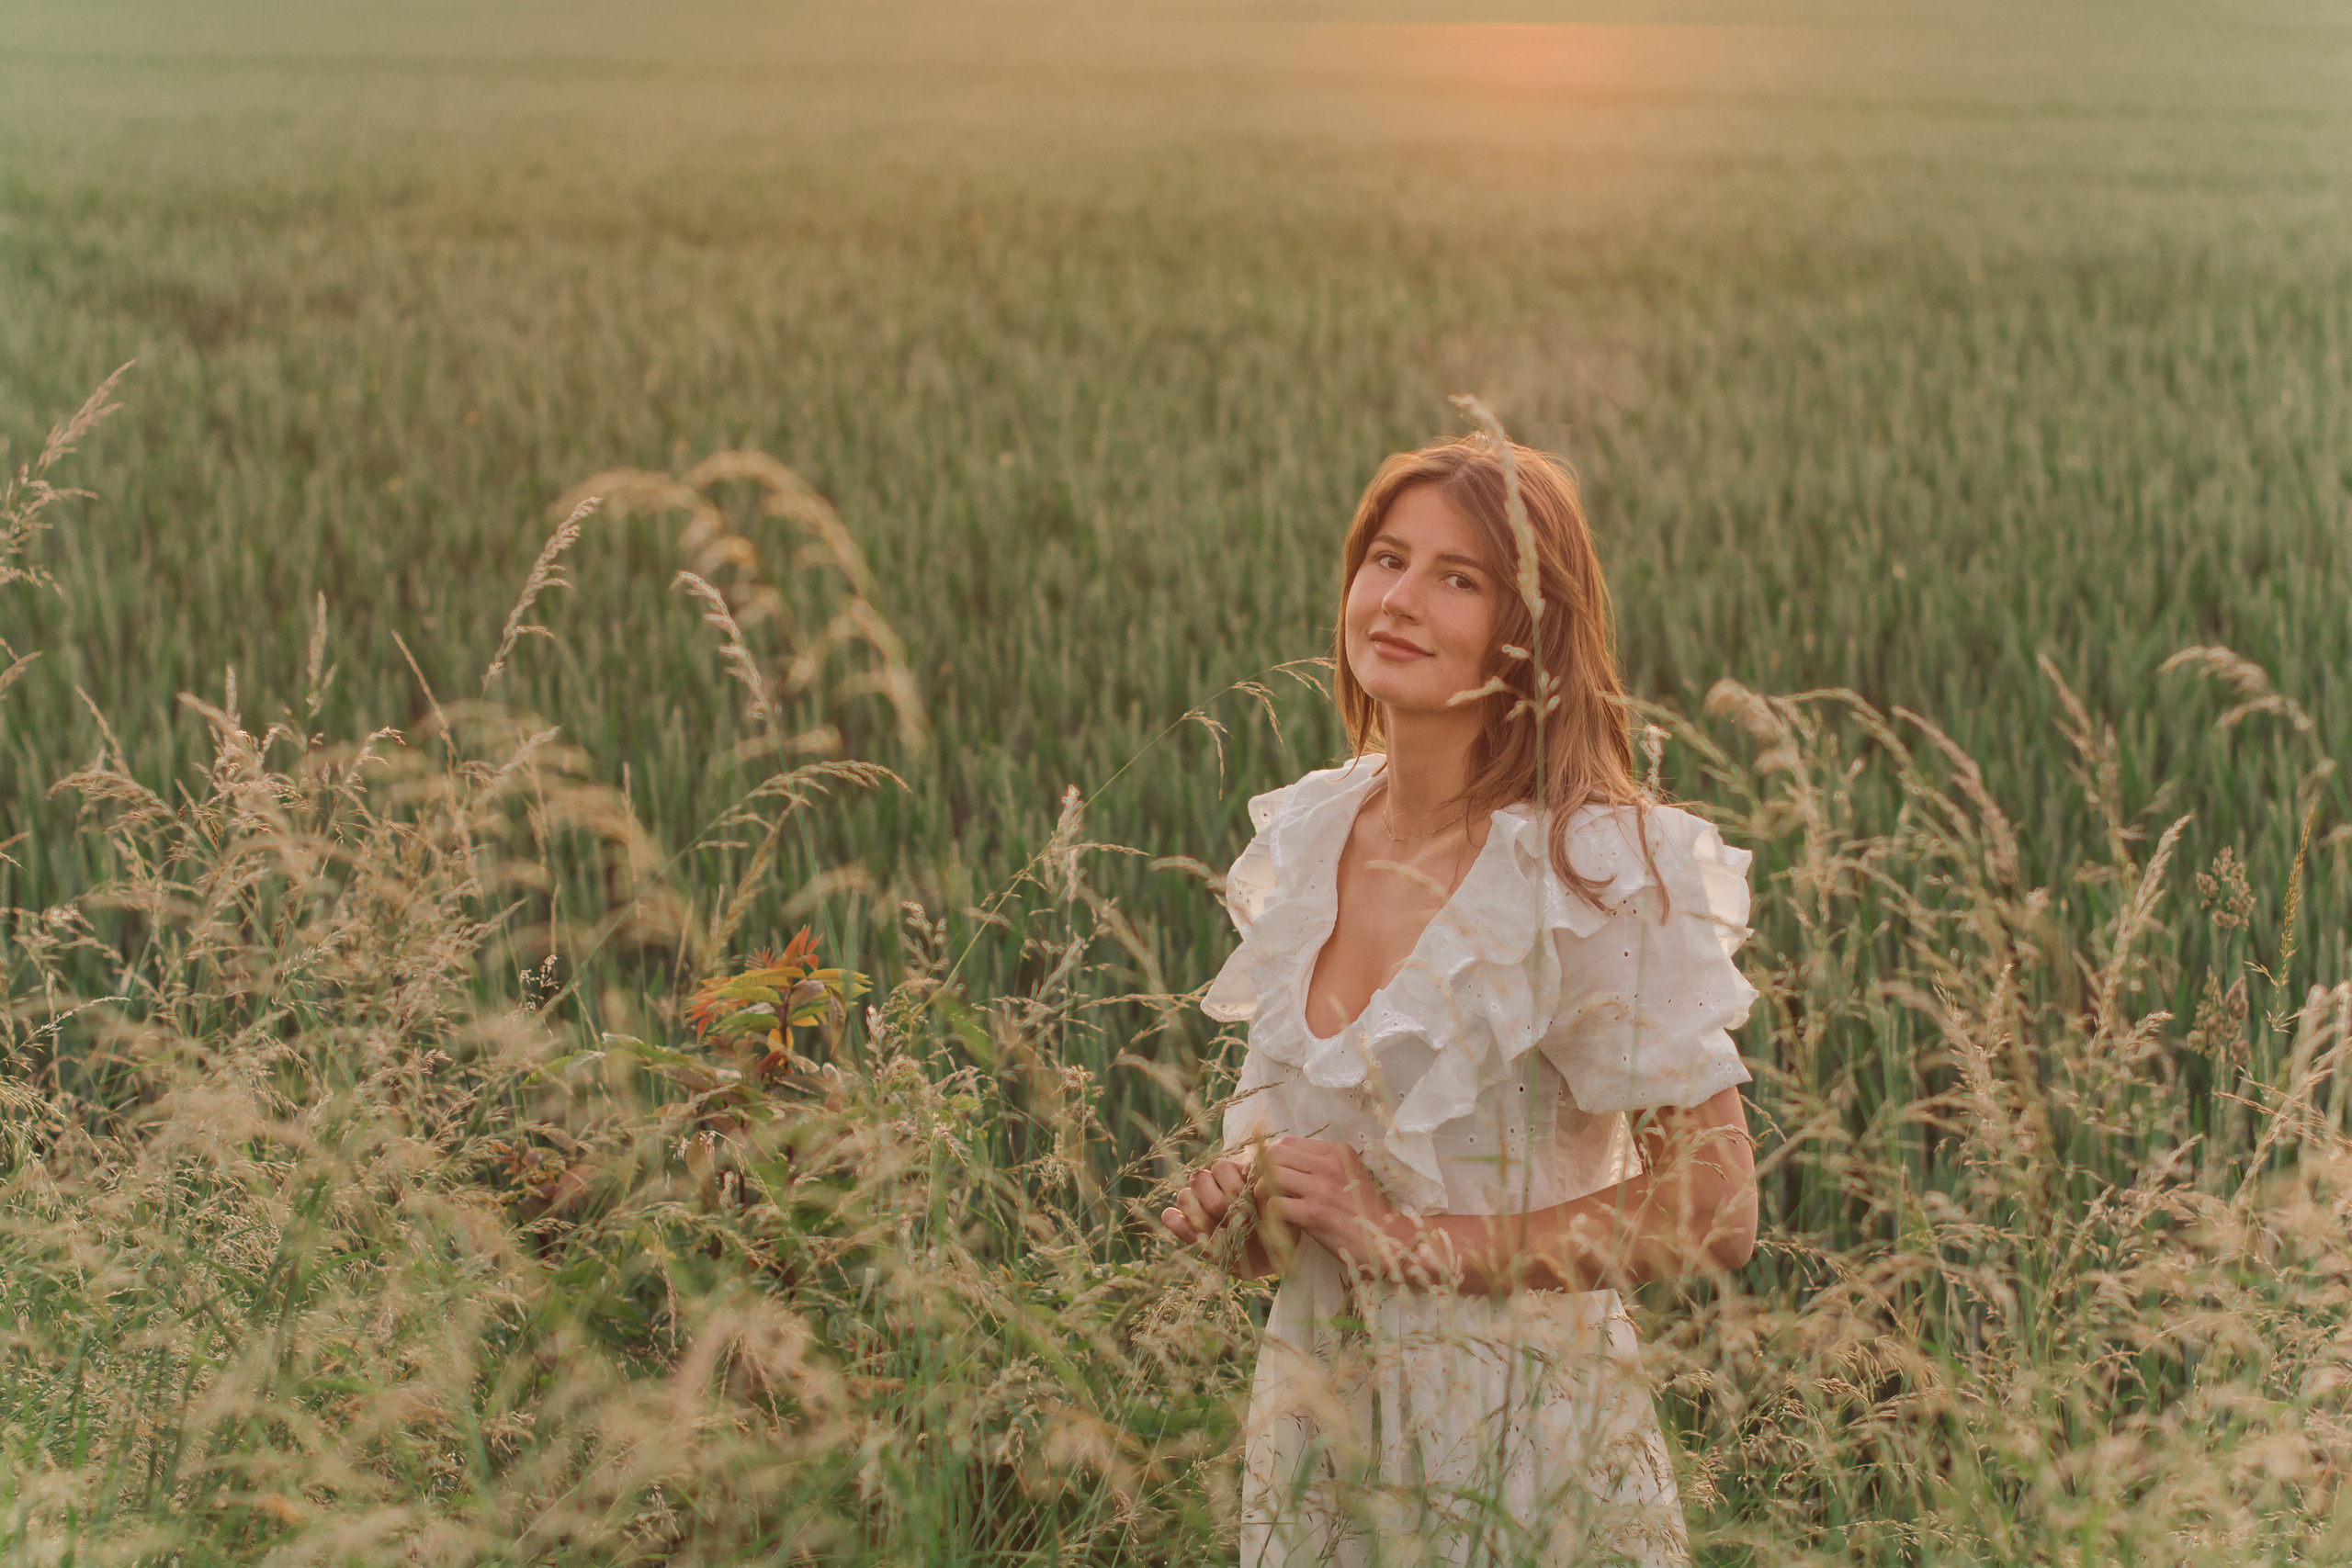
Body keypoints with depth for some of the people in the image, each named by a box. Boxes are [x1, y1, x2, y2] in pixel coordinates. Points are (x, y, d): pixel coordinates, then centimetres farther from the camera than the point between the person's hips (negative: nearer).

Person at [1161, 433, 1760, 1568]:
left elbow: (1714, 1212, -18)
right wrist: (1243, 1198, -4)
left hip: (1518, 1436, -5)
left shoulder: (1595, 872, -17)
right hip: (1314, 1419, 6)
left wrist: (1418, 1239, -18)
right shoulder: (1305, 834, 2)